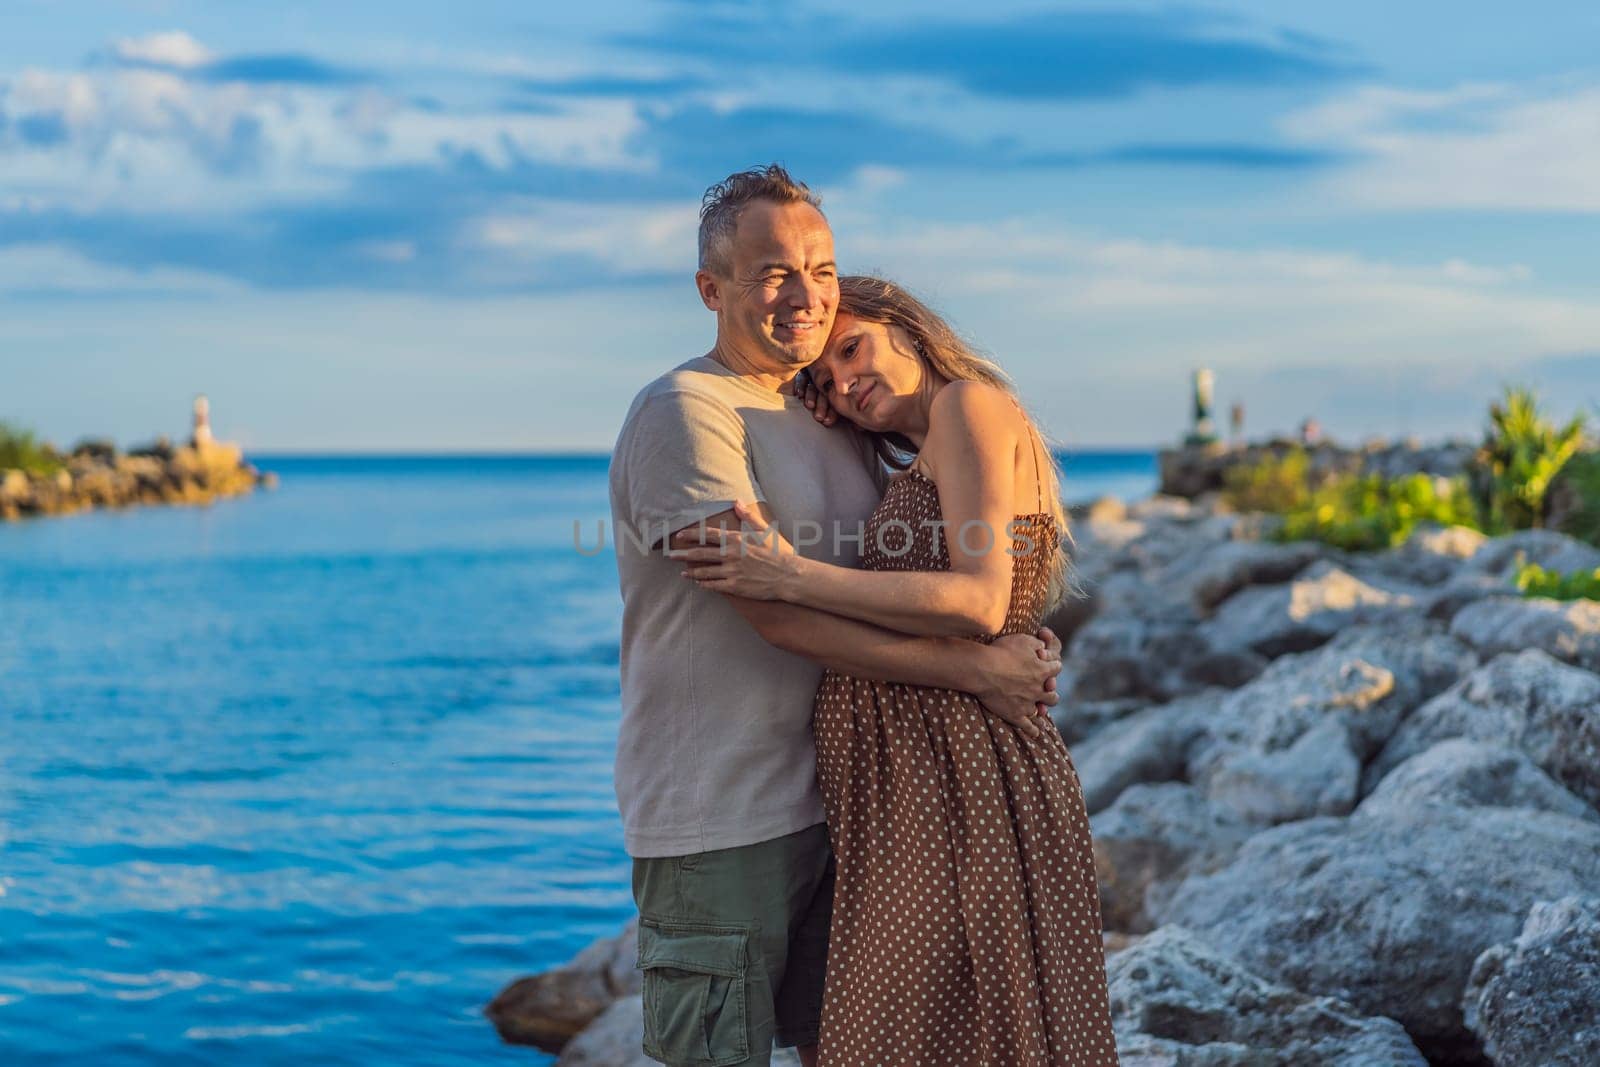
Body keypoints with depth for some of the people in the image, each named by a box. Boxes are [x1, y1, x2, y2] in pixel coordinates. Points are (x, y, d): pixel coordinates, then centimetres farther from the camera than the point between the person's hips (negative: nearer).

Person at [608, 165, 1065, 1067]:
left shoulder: (838, 422, 13)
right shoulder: (683, 414, -13)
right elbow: (779, 612, -21)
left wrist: (1022, 640, -4)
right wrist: (974, 670, -19)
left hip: (835, 797, 8)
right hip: (719, 817, -8)